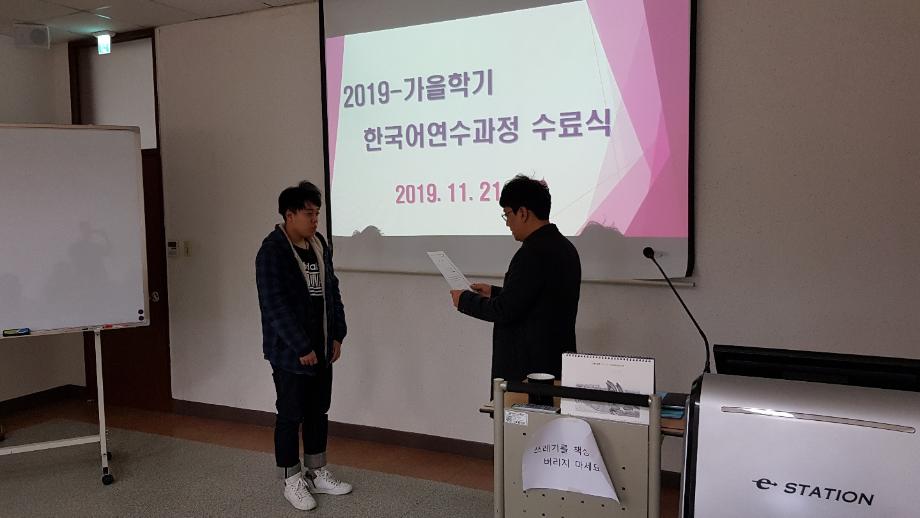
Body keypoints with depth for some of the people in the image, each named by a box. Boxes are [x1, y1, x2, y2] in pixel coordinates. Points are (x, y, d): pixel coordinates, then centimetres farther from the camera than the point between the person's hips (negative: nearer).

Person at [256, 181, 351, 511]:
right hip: (290, 352, -7)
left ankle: (316, 474, 30)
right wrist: (302, 347, -19)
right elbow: (276, 306, -20)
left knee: (318, 412, 15)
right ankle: (292, 482, 20)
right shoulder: (272, 252, -16)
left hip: (322, 348, 7)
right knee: (291, 416, 5)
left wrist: (337, 335, 6)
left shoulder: (319, 244, 6)